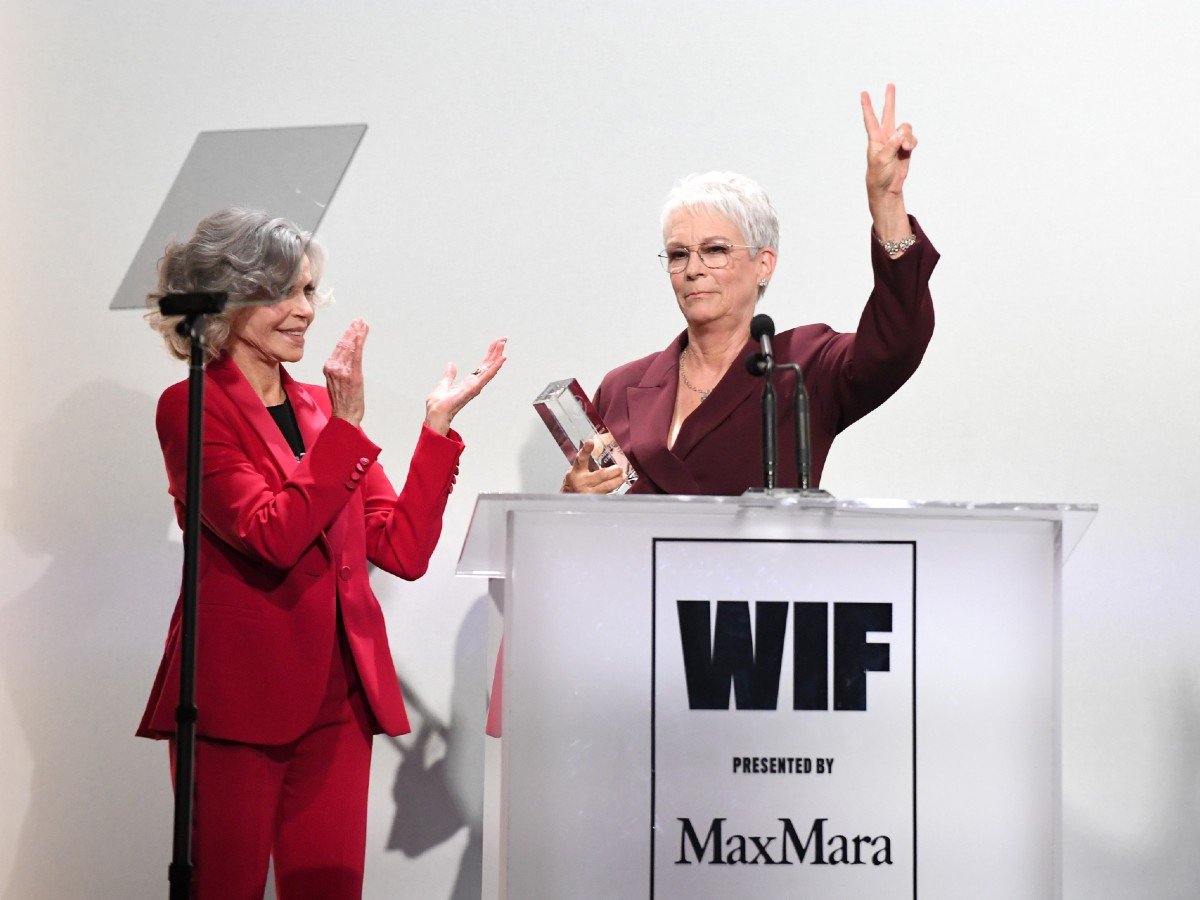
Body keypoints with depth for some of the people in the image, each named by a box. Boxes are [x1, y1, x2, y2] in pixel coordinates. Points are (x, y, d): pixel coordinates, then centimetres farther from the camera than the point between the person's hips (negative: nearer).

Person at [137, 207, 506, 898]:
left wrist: (438, 425, 2)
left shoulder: (321, 408, 15)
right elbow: (272, 536, -18)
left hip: (338, 697, 6)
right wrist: (347, 427, -19)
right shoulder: (192, 408, -4)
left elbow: (403, 550, 8)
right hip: (238, 698, -6)